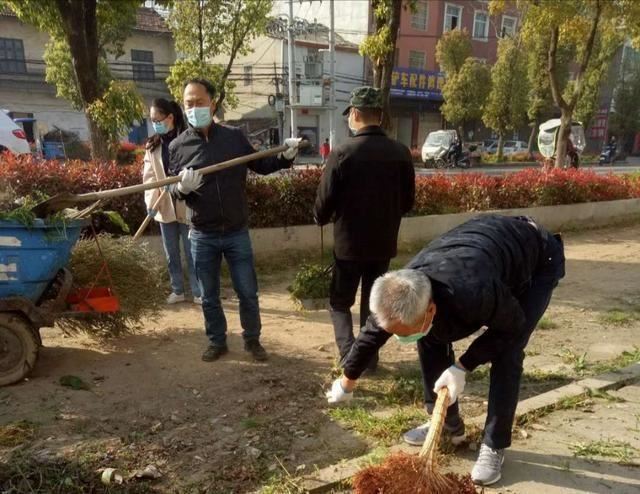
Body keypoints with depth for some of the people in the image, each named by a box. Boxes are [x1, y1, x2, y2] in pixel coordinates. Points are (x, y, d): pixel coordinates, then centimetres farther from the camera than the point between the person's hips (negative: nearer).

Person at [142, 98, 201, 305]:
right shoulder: (152, 146, 7)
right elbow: (148, 175, 0)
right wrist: (151, 201, -13)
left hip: (186, 207, -4)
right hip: (165, 208, 4)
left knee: (192, 253, 3)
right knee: (171, 254, 14)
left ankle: (198, 292, 14)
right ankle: (177, 291, 27)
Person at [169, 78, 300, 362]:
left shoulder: (234, 137, -1)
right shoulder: (178, 146, -2)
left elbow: (260, 166, 11)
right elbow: (171, 190, 3)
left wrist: (285, 157, -6)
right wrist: (182, 187, -21)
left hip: (236, 233, 0)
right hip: (202, 236, 0)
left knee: (248, 292, 9)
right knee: (209, 297, 13)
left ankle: (252, 340, 30)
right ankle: (217, 342, 33)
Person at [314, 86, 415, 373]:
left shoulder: (342, 153, -15)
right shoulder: (401, 153, -3)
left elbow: (324, 202, -11)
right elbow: (408, 202, 6)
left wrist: (321, 219, 12)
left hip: (349, 243, -4)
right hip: (384, 243, 4)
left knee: (340, 302, 14)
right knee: (373, 303, 18)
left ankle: (349, 355, 2)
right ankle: (370, 358, 25)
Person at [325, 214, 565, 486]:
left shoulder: (473, 293, -47)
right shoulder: (401, 296, -26)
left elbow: (513, 326, -23)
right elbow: (370, 335, -6)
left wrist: (462, 367, -25)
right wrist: (347, 382, 8)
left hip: (537, 260, -5)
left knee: (506, 354, -18)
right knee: (432, 338, -2)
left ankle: (494, 447, 1)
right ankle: (448, 425, 15)